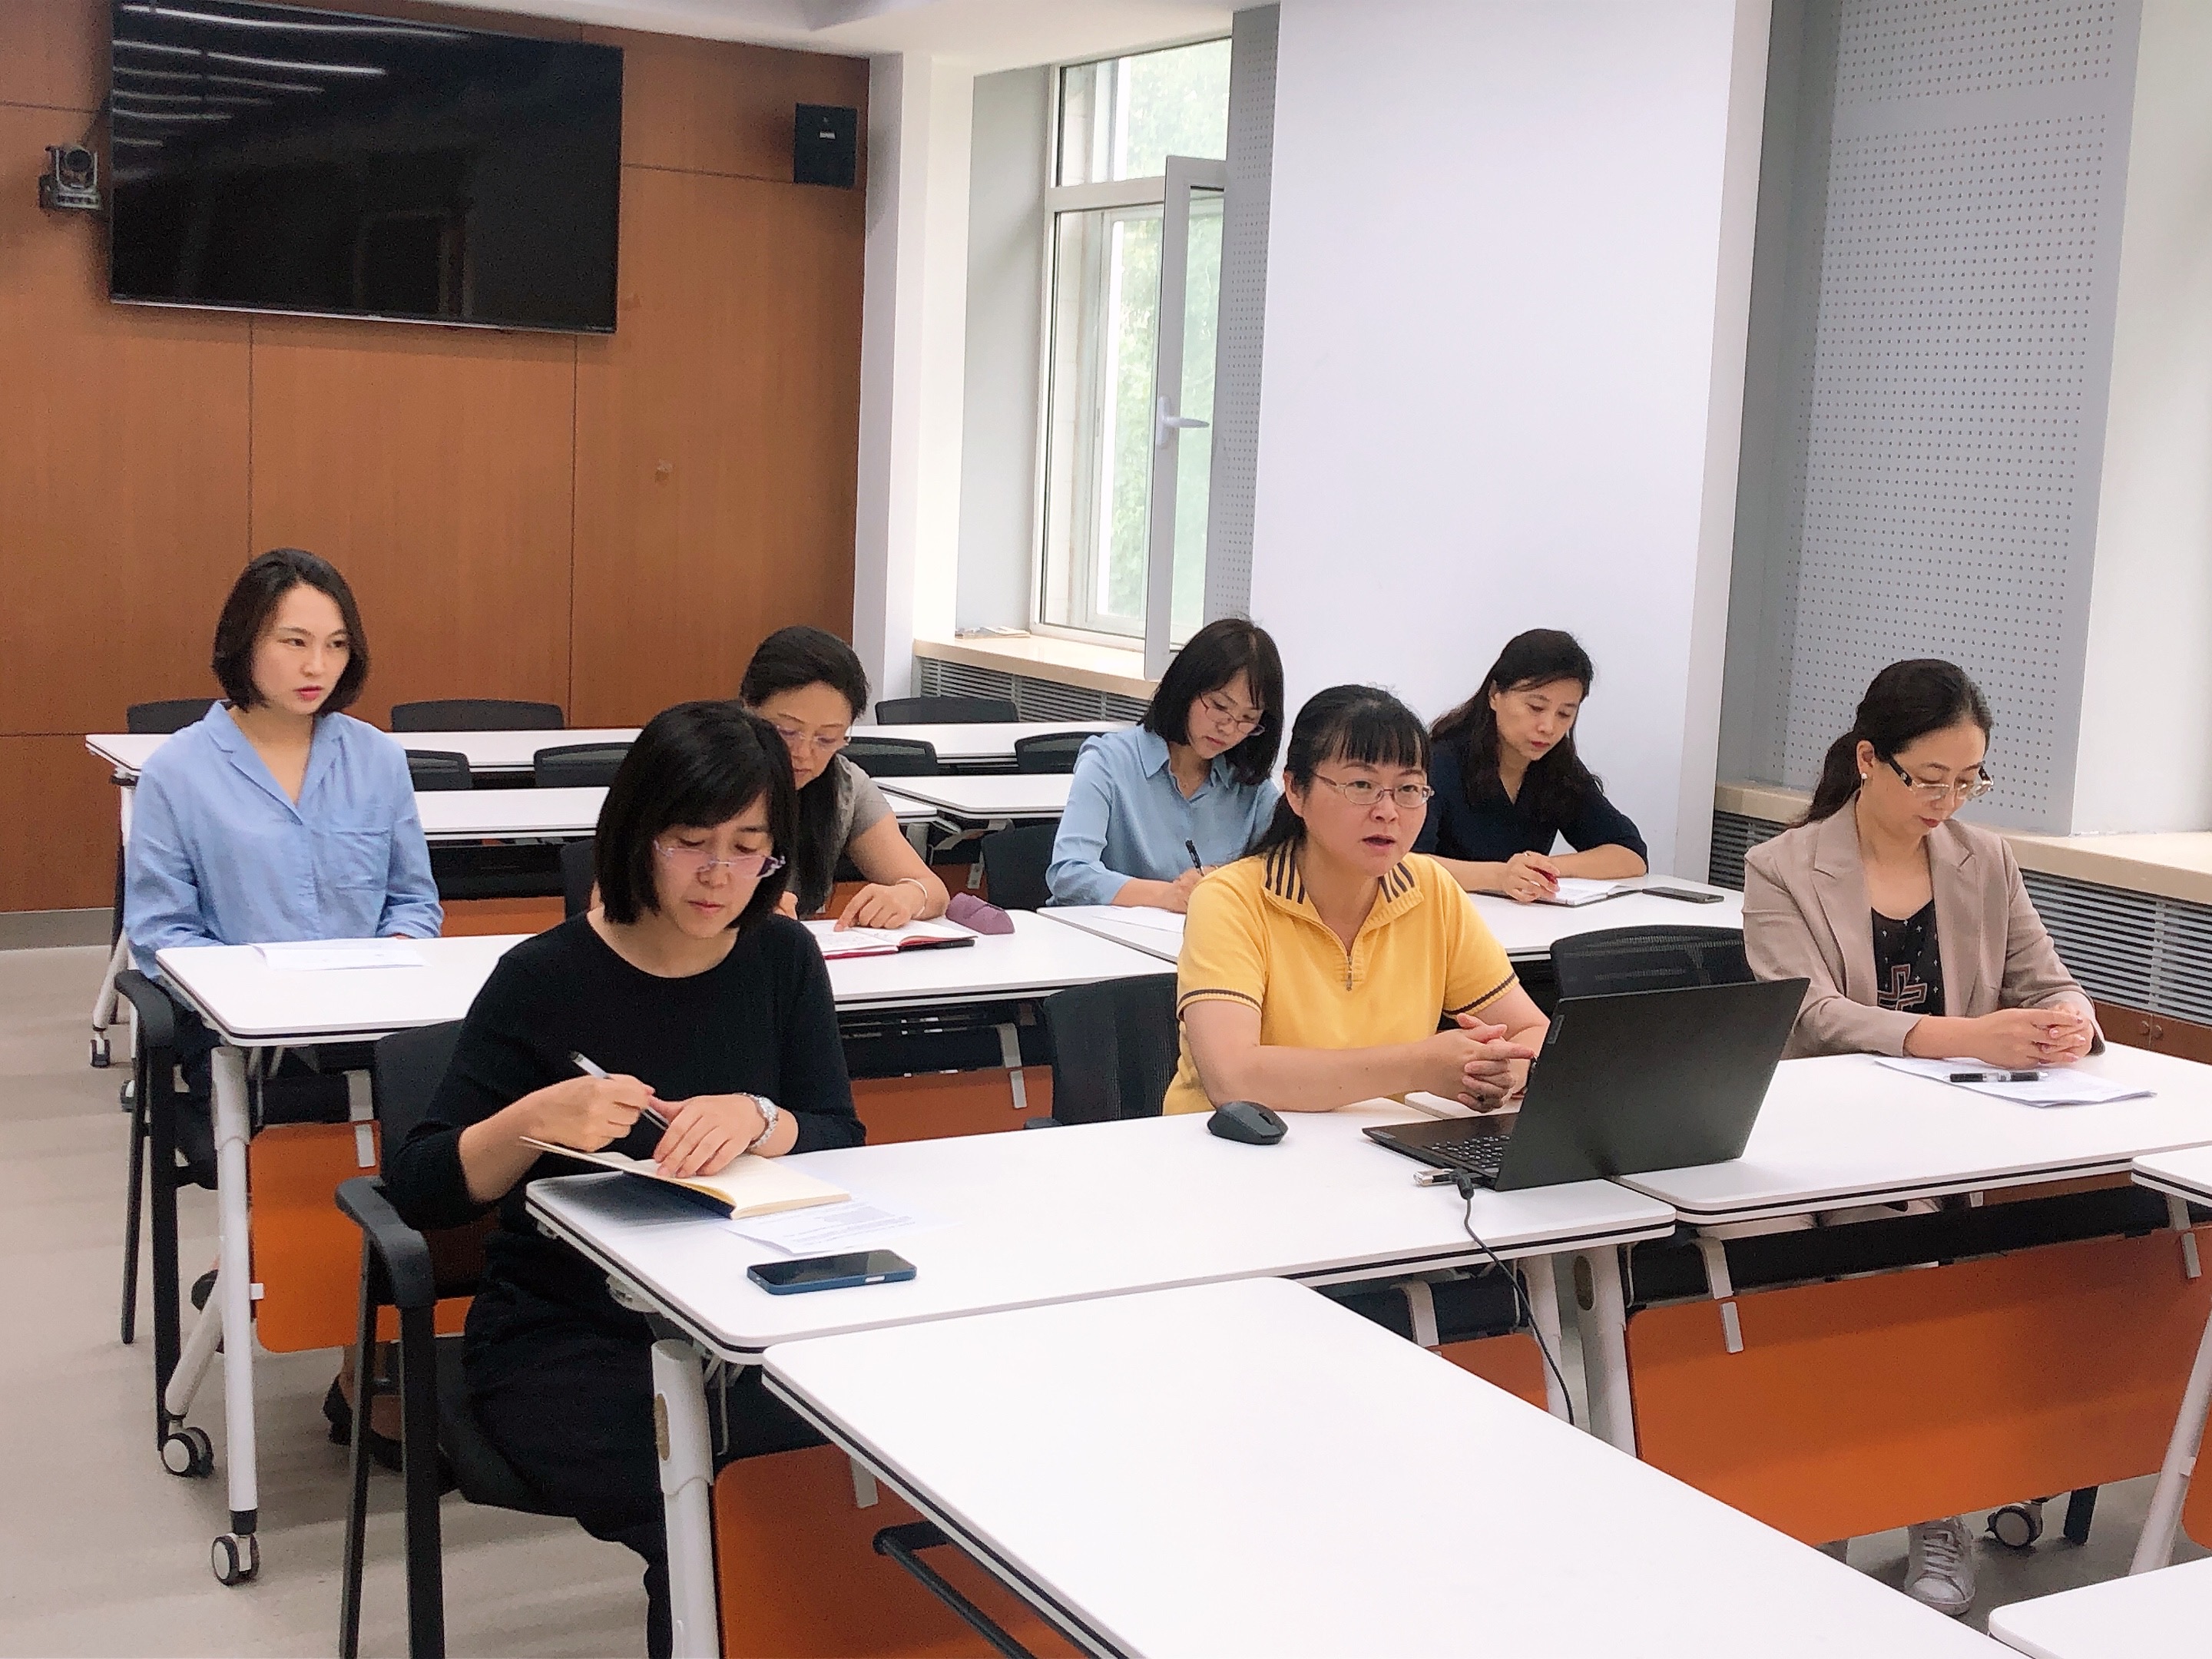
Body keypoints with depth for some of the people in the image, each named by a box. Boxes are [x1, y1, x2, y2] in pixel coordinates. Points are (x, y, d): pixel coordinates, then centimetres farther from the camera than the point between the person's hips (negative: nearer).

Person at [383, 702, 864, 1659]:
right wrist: (535, 1120, -25)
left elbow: (844, 1146, -1)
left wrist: (758, 1118, -22)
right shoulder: (547, 978, -7)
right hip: (564, 1336, -3)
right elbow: (417, 1191, -6)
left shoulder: (781, 960, 3)